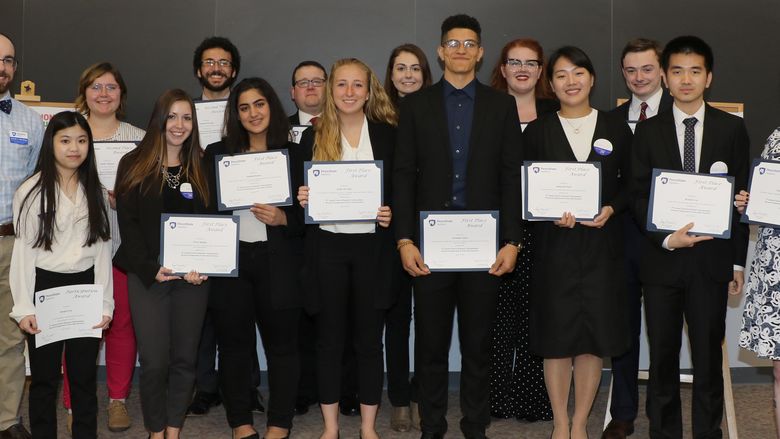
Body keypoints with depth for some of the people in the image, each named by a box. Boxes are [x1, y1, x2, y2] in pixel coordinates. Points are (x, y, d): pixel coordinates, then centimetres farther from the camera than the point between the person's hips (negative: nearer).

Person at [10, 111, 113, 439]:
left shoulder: (96, 192, 7)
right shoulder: (31, 191, -4)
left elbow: (102, 250, 6)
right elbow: (23, 252, -5)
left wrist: (105, 303, -1)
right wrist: (24, 307, -10)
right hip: (44, 287, -3)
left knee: (84, 375, 8)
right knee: (44, 375, 6)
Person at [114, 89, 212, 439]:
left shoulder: (201, 168, 10)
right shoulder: (134, 165, 3)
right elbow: (127, 224, -2)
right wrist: (150, 269, -13)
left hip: (193, 277, 2)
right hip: (148, 276, -2)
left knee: (185, 359, 6)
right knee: (154, 361, -4)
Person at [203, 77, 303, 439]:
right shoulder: (217, 153, 10)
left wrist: (282, 218, -14)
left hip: (278, 264, -1)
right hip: (229, 261, 1)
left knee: (281, 344, 4)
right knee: (234, 344, 6)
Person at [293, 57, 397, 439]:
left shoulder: (387, 134, 3)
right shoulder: (313, 136, 5)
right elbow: (299, 192, 8)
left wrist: (390, 214, -13)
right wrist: (303, 199, -13)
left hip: (372, 246, 0)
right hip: (327, 246, 1)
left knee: (369, 338, 7)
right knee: (329, 338, 7)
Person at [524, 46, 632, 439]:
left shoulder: (616, 129, 7)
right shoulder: (537, 131, 4)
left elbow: (631, 185, 9)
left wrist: (610, 209, -10)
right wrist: (551, 213, -15)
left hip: (602, 245, 1)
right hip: (554, 245, -1)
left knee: (594, 336, 4)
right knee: (556, 336, 3)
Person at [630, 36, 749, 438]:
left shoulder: (732, 129, 3)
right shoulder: (648, 131, 4)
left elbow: (741, 196, 3)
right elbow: (638, 195, 2)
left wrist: (737, 260, 1)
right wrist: (666, 238, -14)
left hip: (711, 259, -1)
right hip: (661, 258, 1)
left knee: (708, 356, 7)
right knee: (662, 356, 9)